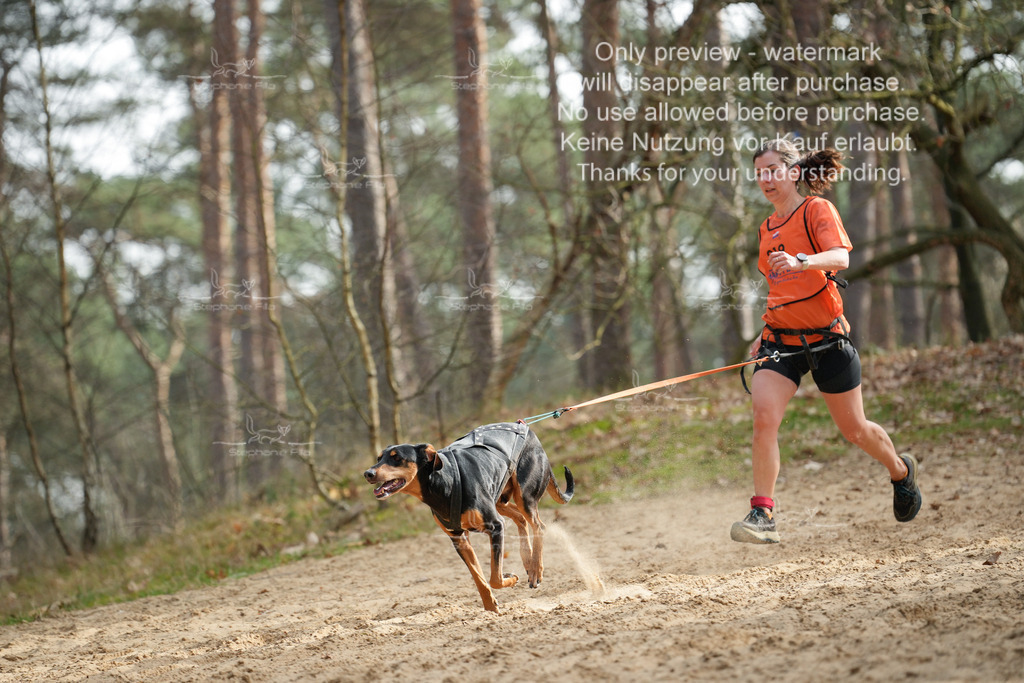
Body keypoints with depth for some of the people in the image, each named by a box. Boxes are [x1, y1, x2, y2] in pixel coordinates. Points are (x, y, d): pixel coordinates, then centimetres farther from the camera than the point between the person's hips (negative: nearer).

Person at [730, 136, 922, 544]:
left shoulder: (817, 210, -6)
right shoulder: (768, 229, 15)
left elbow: (840, 257, -25)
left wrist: (800, 261, -43)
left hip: (826, 337, -5)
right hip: (781, 340, 5)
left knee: (854, 429, 9)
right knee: (764, 416, -19)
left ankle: (901, 471, 40)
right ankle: (762, 515, -20)